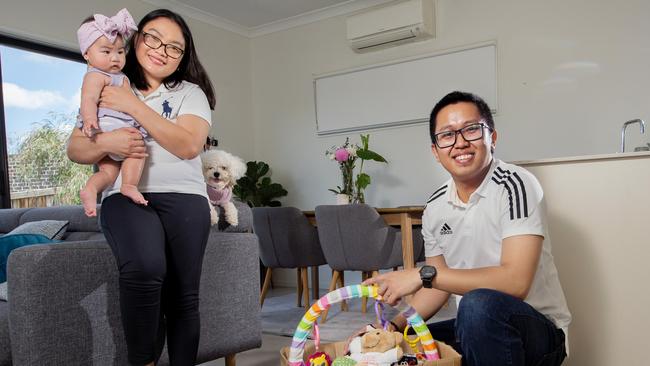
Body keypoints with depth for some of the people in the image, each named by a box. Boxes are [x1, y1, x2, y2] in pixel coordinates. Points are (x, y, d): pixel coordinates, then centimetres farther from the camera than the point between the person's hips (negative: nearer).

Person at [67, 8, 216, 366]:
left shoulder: (190, 93, 10)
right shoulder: (108, 91, 16)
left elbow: (188, 145, -8)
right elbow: (74, 149, 11)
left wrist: (134, 106, -9)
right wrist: (105, 142, -12)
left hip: (183, 197, 1)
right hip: (126, 198, 0)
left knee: (183, 298, -5)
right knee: (144, 267, -29)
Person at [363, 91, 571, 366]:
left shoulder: (515, 185, -18)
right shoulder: (435, 207, 1)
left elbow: (515, 282, -27)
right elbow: (440, 286, 8)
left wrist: (424, 274, -27)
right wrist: (393, 326, -7)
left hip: (539, 328, -5)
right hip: (478, 327, 5)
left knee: (479, 305, -34)